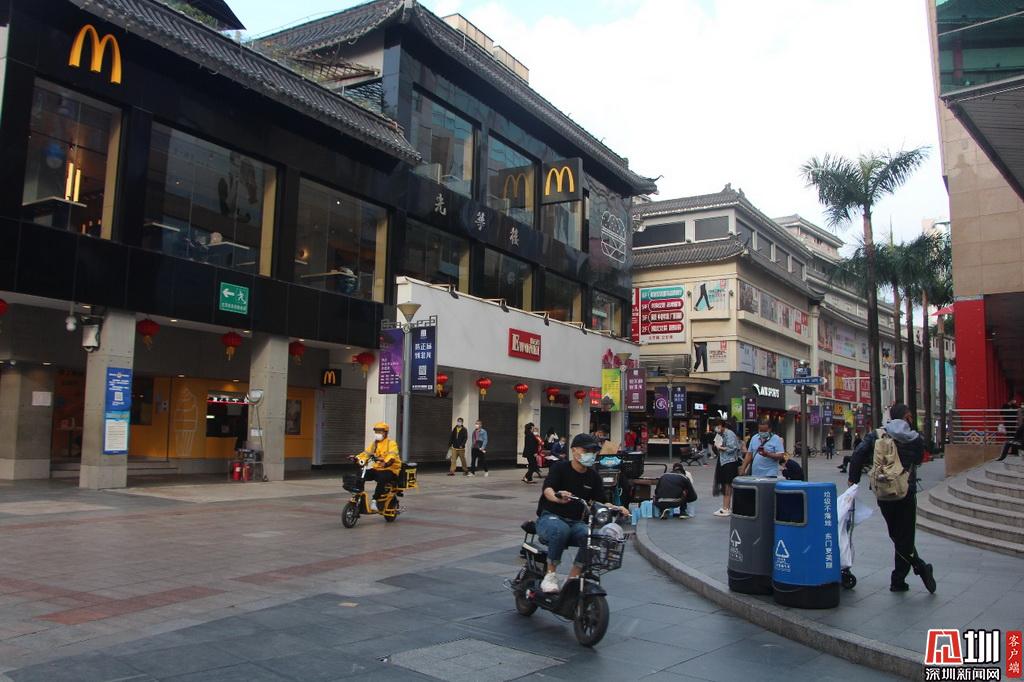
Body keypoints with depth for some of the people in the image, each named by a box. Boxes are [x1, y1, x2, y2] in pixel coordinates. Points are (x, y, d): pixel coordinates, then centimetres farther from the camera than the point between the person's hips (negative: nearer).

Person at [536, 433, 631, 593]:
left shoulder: (593, 476, 10)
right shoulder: (559, 468, -6)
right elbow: (547, 489, -23)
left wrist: (616, 508, -14)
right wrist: (558, 497, -47)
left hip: (575, 522, 4)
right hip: (550, 517, -4)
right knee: (560, 530, -38)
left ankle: (573, 578, -12)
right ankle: (550, 574, -20)